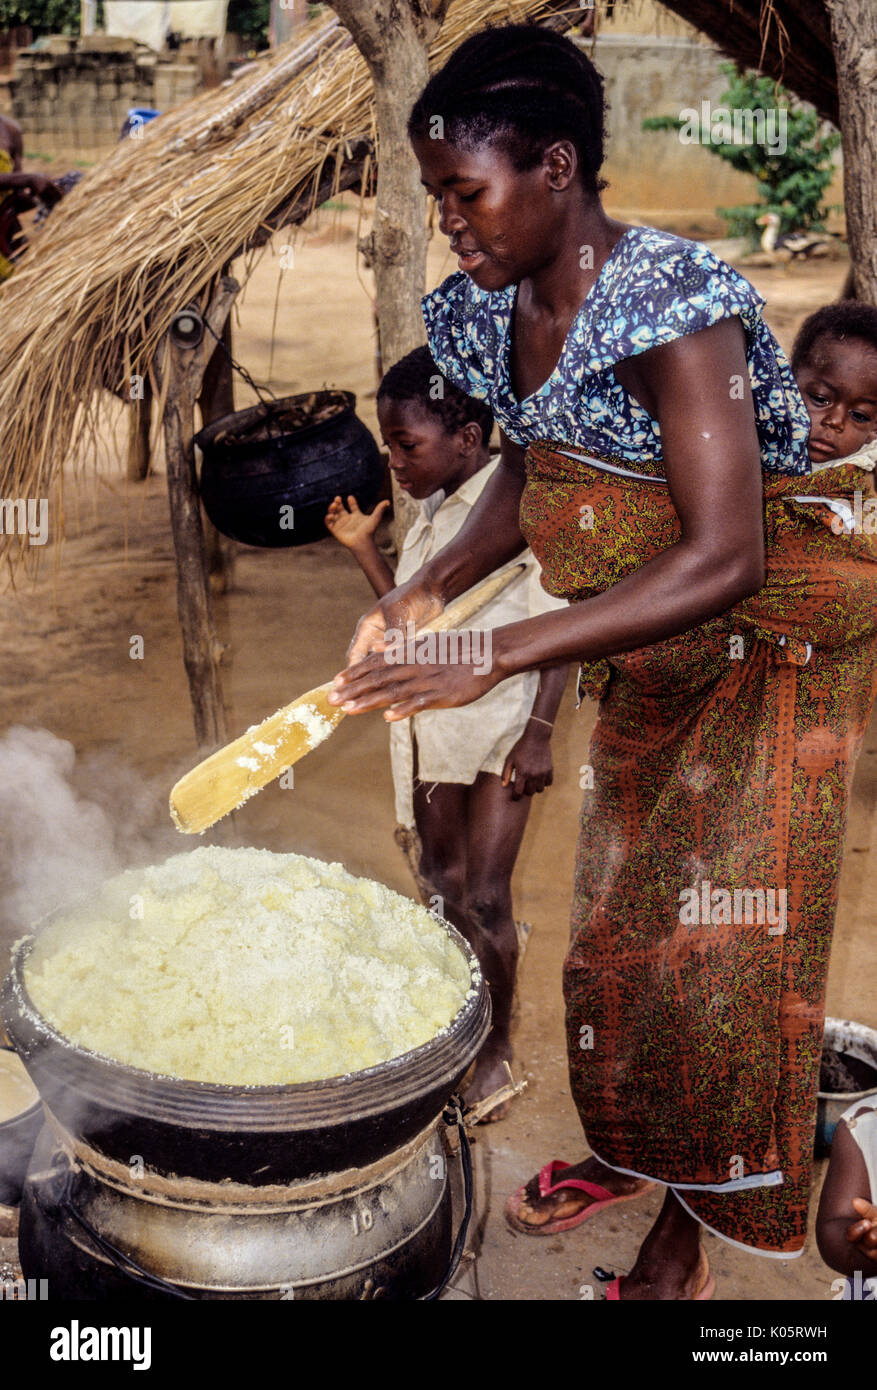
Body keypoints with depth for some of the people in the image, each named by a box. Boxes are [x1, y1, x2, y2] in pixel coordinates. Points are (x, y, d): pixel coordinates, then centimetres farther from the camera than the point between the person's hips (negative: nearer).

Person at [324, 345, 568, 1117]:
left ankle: (498, 1048, 12)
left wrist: (539, 731, -18)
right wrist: (364, 549, 8)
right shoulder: (428, 514, 10)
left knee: (484, 896, -5)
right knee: (442, 882, 13)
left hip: (502, 721, -7)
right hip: (432, 722, 7)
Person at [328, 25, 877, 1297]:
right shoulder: (491, 310, -4)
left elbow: (723, 558, -36)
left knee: (721, 946, 0)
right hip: (642, 656, 7)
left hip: (767, 647, -7)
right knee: (616, 914, 18)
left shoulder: (670, 300, -29)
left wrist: (495, 655, -38)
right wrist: (427, 591, -8)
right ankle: (623, 1146, 41)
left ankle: (686, 1235, 20)